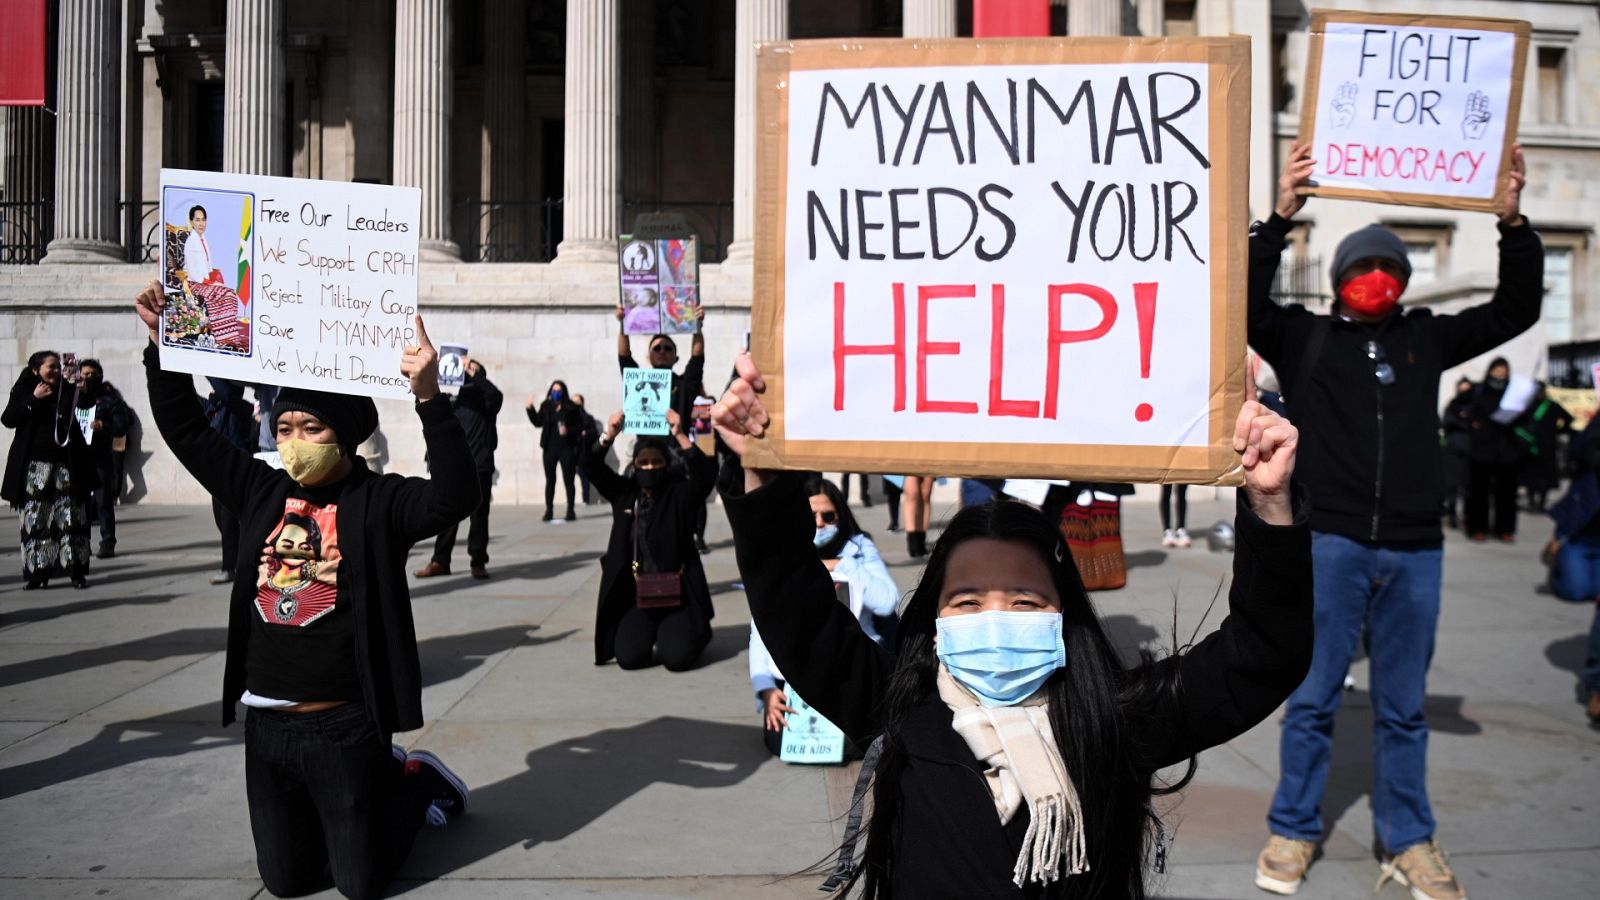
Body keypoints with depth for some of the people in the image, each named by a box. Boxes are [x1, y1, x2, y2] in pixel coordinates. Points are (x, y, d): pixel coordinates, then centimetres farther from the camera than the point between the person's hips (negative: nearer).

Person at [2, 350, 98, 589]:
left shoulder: (70, 391, 7)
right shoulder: (24, 392, 6)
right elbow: (8, 419, -5)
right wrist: (34, 399, -12)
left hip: (67, 465, 1)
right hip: (35, 465, 0)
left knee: (71, 519, -1)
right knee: (35, 520, 0)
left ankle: (77, 571, 2)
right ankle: (36, 572, 4)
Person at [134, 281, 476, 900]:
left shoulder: (379, 501, -11)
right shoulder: (261, 490, 4)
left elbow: (455, 496, -29)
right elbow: (186, 430, 11)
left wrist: (429, 397, -38)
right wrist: (163, 340, 3)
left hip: (346, 727, -5)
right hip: (266, 726, 6)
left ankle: (414, 782, 35)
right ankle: (381, 784, 40)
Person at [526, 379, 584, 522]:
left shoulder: (572, 408, -3)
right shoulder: (545, 406, 6)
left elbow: (580, 427, -4)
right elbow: (538, 423, 4)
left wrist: (568, 431, -20)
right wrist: (530, 408, -1)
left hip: (566, 447, -3)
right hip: (550, 448, 3)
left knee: (568, 479, 0)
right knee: (550, 479, 6)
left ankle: (570, 510, 6)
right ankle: (549, 510, 10)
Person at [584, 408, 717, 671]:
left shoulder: (680, 493, -2)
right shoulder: (624, 492, 5)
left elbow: (706, 474, -21)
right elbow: (591, 466, -4)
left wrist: (679, 435, -31)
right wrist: (610, 435, -22)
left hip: (676, 594, -2)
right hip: (634, 595, 2)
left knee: (677, 657, -17)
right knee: (629, 657, -14)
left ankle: (693, 631, 18)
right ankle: (648, 632, 20)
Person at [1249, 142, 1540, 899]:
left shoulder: (1426, 338, 12)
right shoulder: (1306, 337, 3)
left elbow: (1516, 310, 10)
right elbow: (1246, 302, -12)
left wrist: (1513, 224, -2)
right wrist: (1281, 217, -22)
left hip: (1414, 550, 3)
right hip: (1331, 544, -3)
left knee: (1404, 707, 12)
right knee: (1312, 699, 6)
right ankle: (1293, 831, 18)